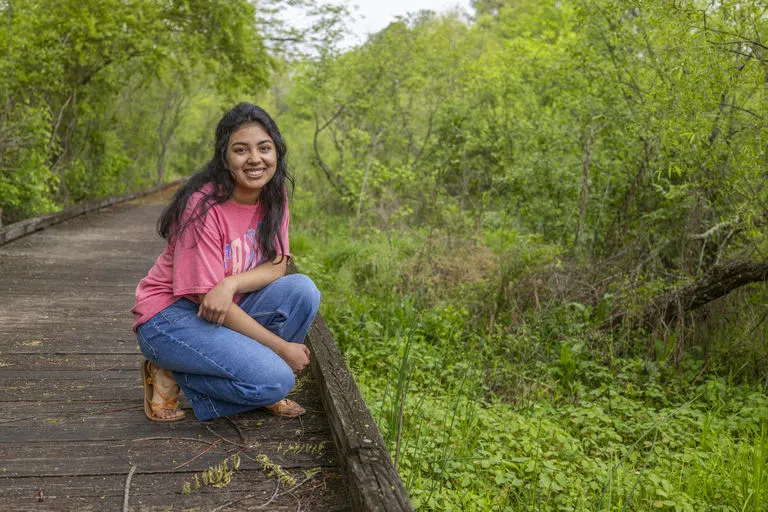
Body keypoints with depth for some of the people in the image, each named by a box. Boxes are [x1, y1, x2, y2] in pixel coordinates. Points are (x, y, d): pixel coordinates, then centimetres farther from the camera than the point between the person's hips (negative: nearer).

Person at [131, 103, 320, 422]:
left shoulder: (273, 195, -3)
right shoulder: (204, 206, -23)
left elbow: (277, 265, -5)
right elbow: (206, 296, -22)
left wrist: (231, 283, -28)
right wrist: (281, 347, -19)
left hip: (228, 310, 7)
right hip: (170, 315, -6)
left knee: (303, 290, -19)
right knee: (276, 379, -23)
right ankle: (171, 376, -2)